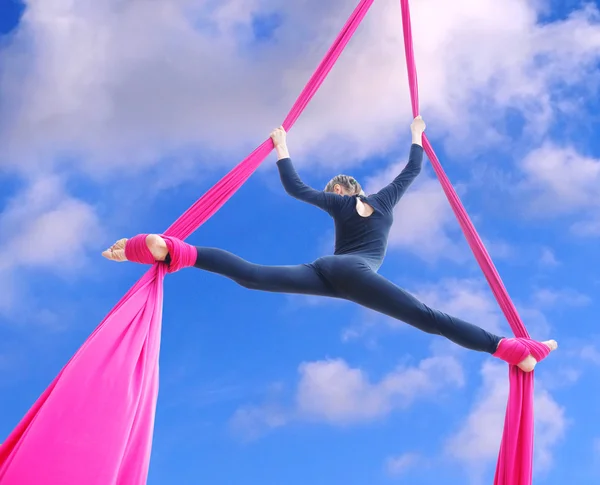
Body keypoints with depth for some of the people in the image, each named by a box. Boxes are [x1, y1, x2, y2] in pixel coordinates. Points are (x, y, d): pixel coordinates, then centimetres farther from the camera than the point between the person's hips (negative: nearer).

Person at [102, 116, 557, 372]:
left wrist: (282, 149, 43)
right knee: (429, 318, -13)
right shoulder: (384, 200, 28)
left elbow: (294, 187, 30)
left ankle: (170, 249, -34)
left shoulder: (337, 203, 30)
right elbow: (412, 170, 38)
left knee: (250, 274, -16)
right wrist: (417, 137, 54)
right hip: (355, 274, -2)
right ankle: (513, 350, -24)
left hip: (328, 270, 3)